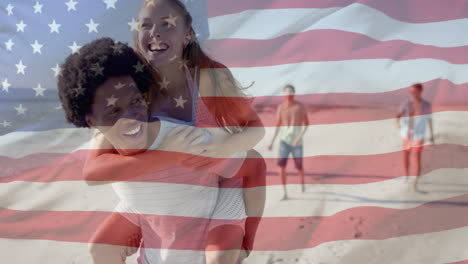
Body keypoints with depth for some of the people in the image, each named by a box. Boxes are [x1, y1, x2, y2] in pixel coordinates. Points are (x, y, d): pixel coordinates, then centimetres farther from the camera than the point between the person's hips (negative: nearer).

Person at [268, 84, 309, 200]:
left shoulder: (301, 106, -5)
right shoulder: (280, 107, 3)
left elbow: (306, 124, -6)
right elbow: (277, 125, 10)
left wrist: (299, 137, -20)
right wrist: (272, 142, 7)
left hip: (297, 142, -1)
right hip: (284, 140, 1)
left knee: (299, 167, 6)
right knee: (281, 166, -15)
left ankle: (302, 181, 44)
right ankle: (285, 193, -8)